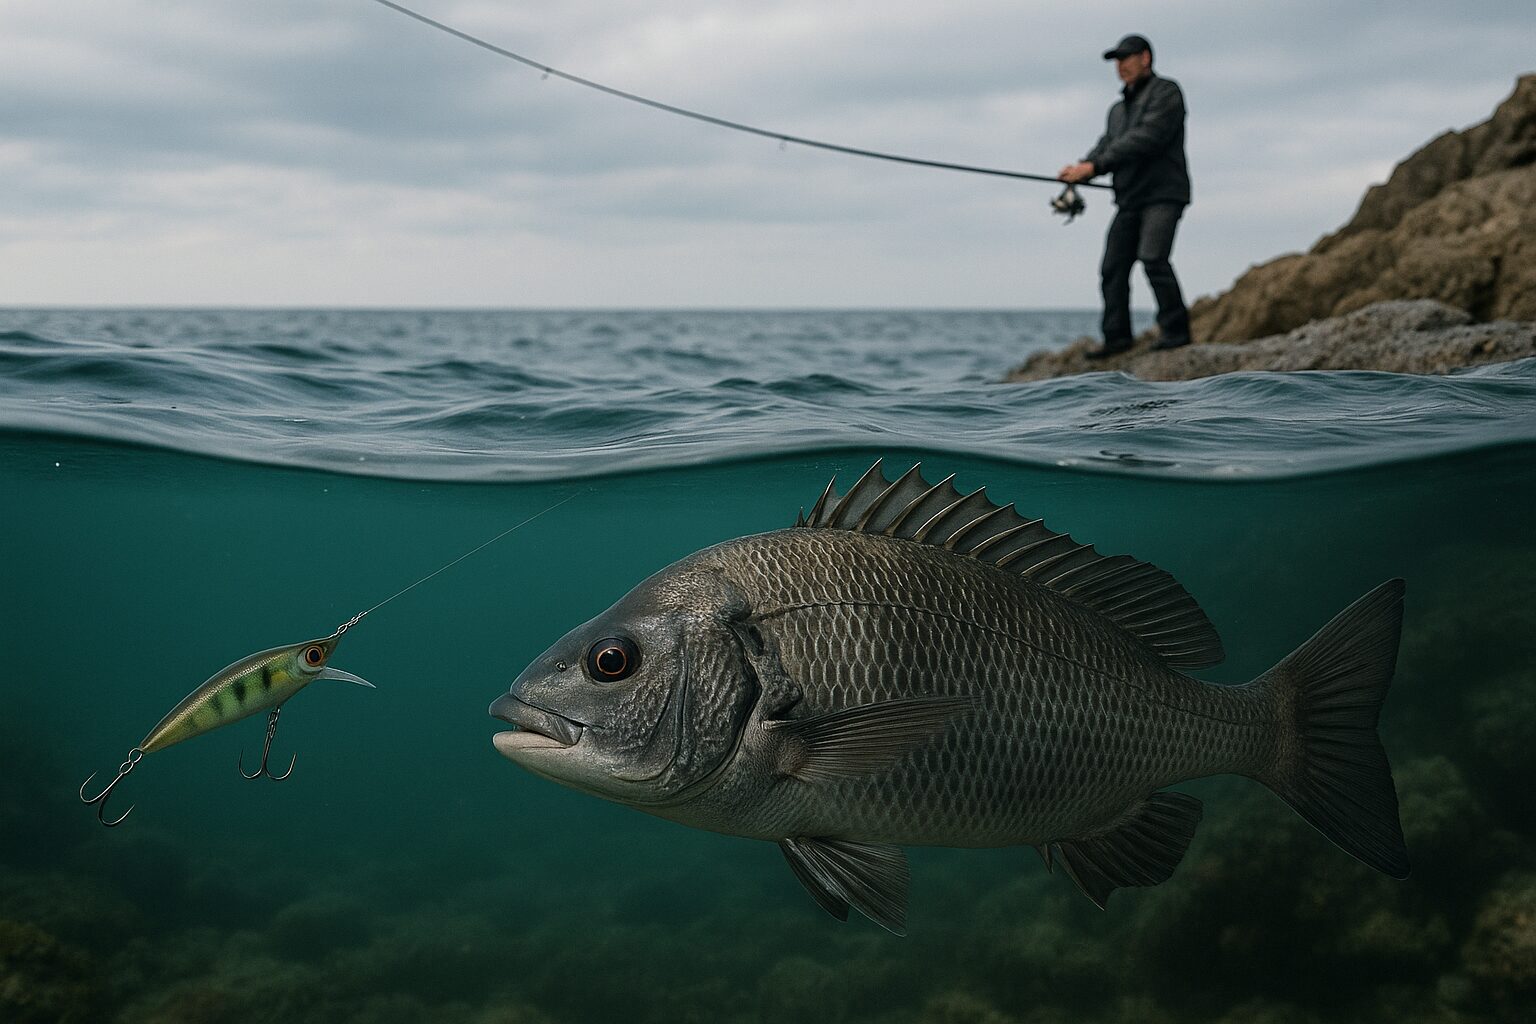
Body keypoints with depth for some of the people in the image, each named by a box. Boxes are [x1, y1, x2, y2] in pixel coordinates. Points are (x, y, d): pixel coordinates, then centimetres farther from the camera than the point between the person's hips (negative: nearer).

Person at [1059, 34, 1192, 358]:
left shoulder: (1165, 92, -3)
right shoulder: (1119, 108, 24)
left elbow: (1146, 139, -16)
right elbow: (1106, 146, 13)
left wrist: (1094, 165, -20)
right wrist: (1080, 168, -11)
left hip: (1162, 194, -8)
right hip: (1129, 198, 8)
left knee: (1153, 257, -21)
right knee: (1113, 266, 1)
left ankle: (1175, 330, -14)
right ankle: (1117, 336, 7)